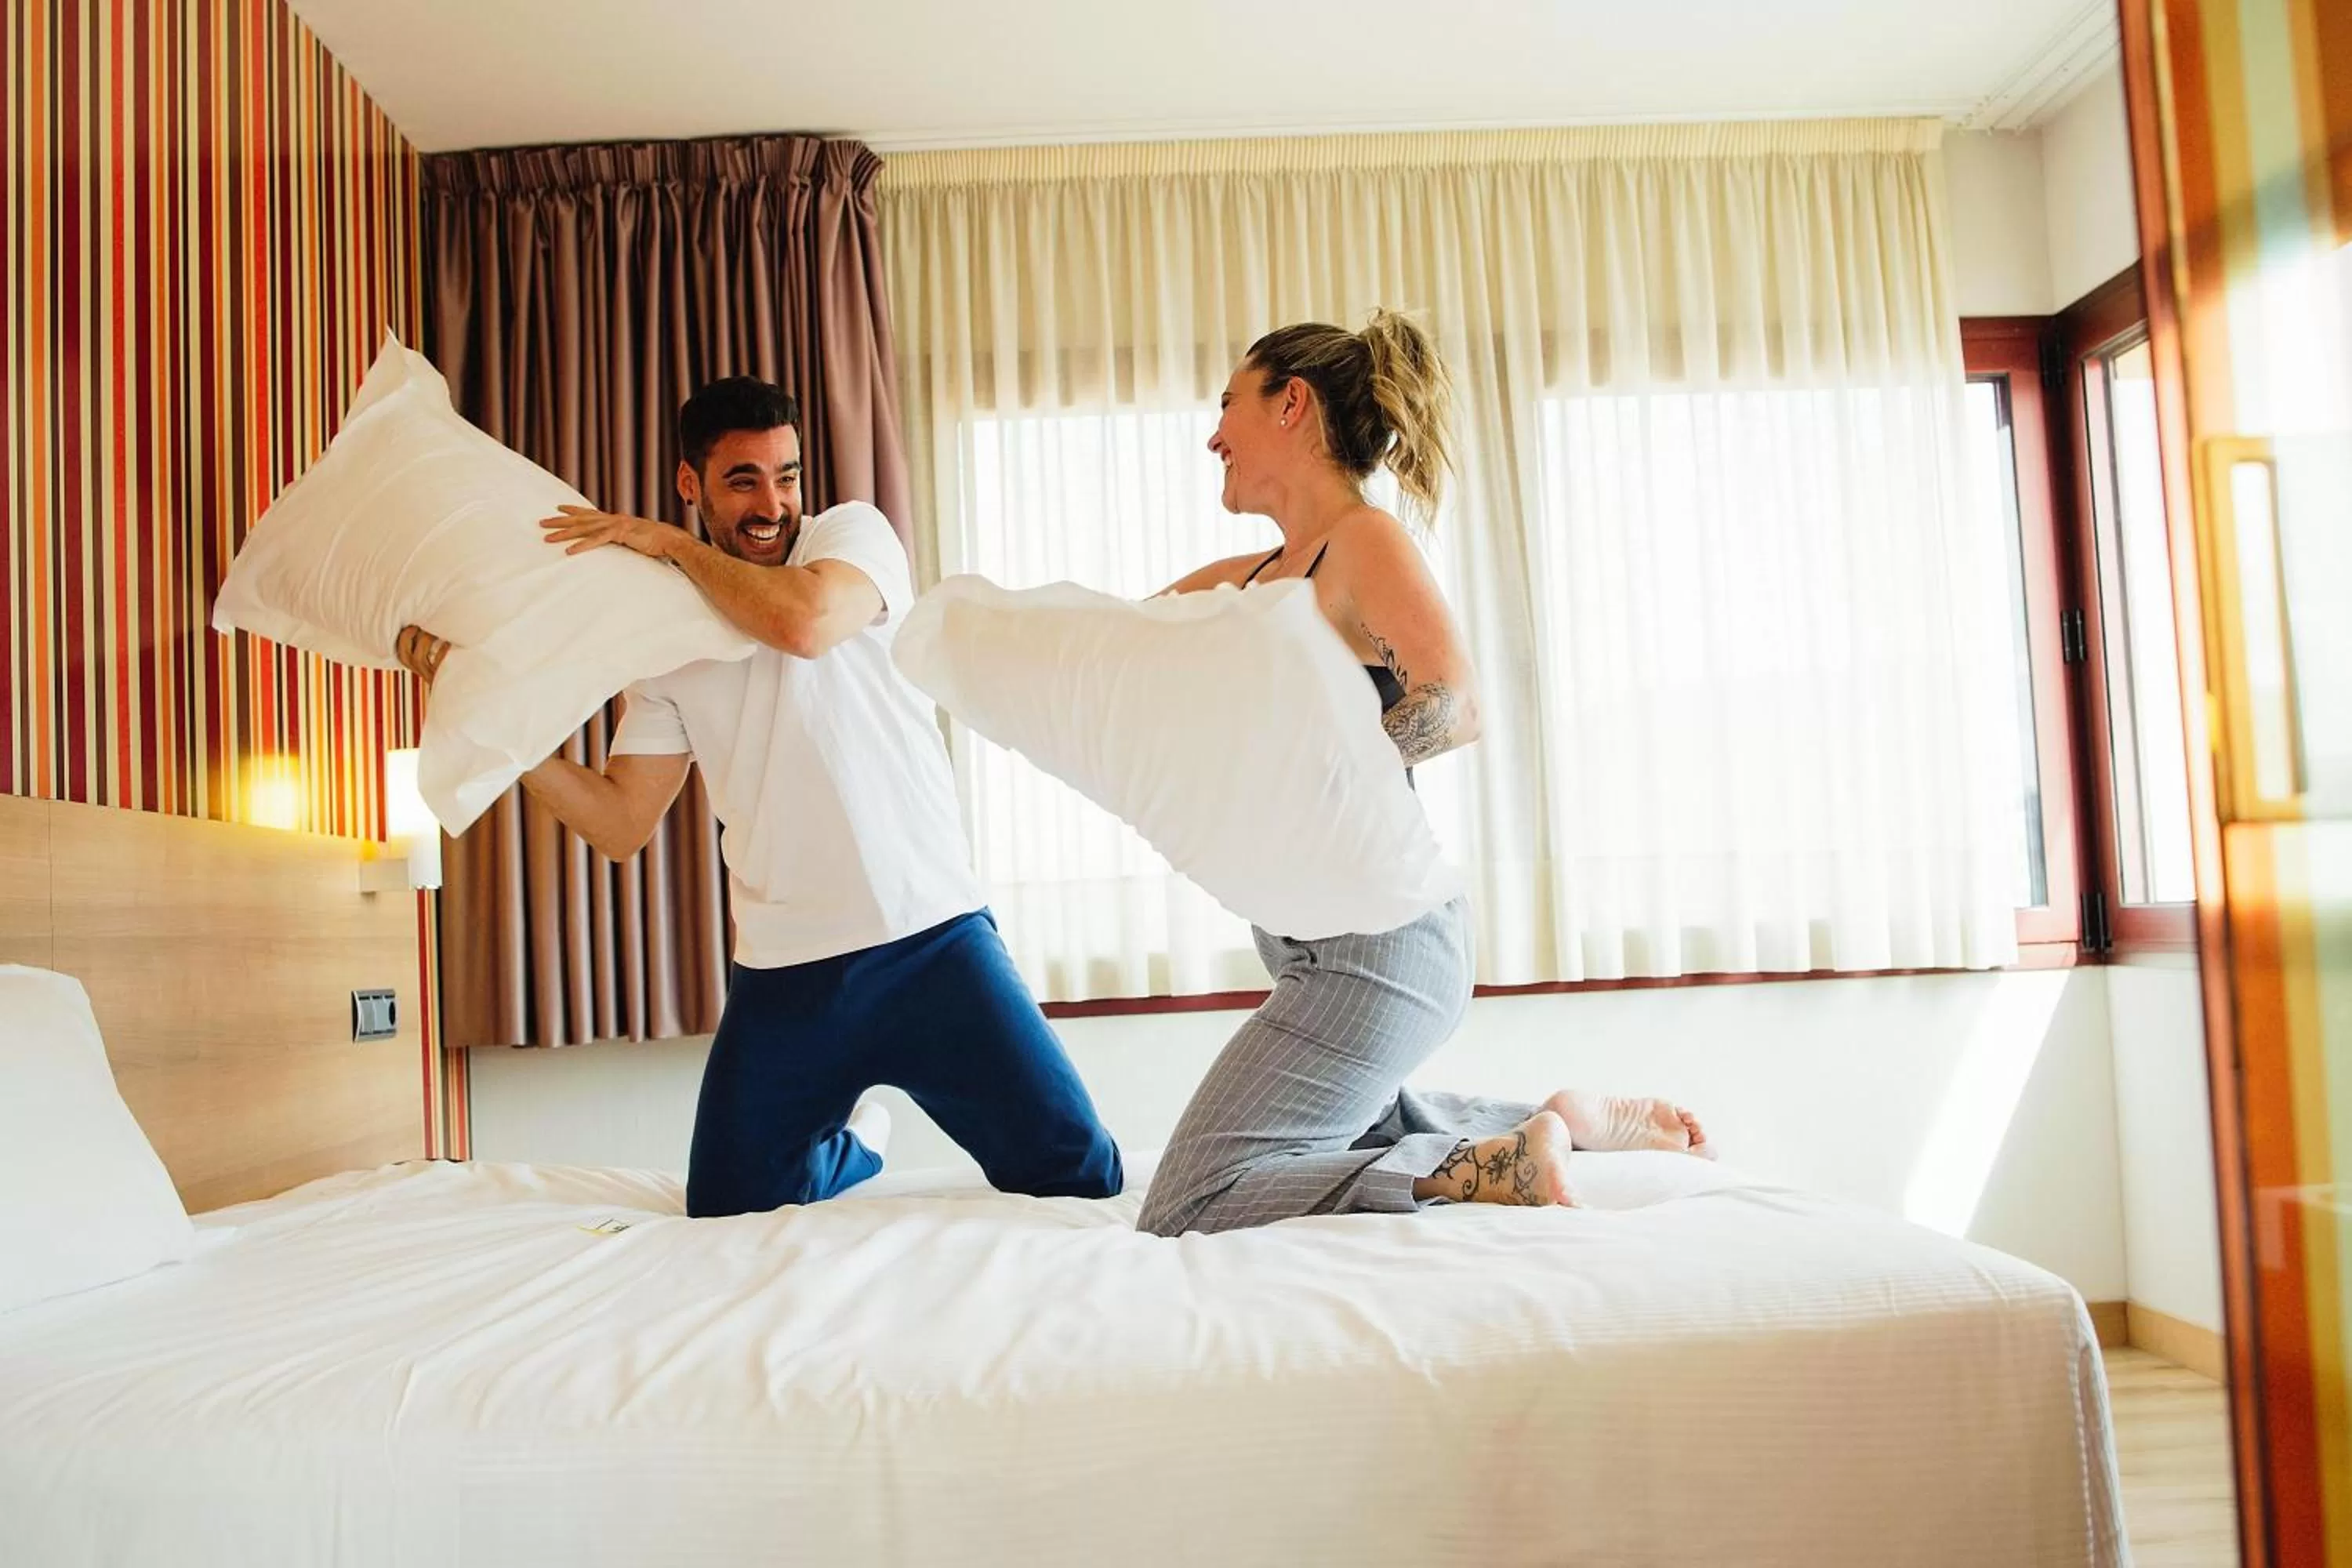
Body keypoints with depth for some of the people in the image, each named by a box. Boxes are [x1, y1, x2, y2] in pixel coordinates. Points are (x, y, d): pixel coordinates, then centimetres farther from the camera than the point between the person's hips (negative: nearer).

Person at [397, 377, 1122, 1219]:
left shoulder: (854, 532, 1)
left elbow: (803, 622, -23)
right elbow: (622, 822, 4)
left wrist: (672, 543, -9)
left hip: (929, 937, -3)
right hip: (782, 972, 3)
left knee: (1079, 1178, -5)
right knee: (726, 1223, 10)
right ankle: (840, 1151, 40)